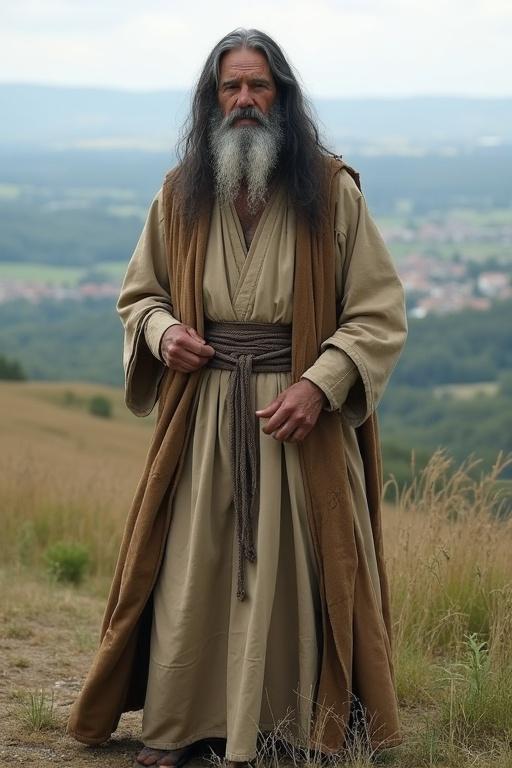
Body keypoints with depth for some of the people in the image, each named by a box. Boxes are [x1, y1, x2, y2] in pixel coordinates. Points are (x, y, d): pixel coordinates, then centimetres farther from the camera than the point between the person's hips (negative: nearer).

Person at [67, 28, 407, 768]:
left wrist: (320, 384, -17)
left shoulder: (332, 191, -3)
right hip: (202, 412, 2)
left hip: (302, 415, -2)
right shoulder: (180, 195, 6)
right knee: (189, 571, 6)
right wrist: (163, 331, -5)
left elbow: (380, 312, -4)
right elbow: (139, 292, 18)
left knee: (300, 573, 3)